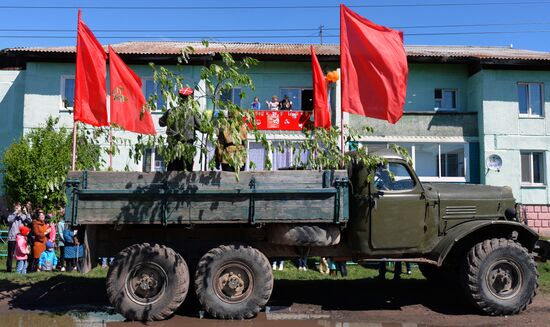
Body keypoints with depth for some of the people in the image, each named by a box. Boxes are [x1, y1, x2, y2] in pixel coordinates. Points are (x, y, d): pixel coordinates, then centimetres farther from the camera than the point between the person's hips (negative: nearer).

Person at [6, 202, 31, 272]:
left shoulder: (23, 216, 6)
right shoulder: (12, 215, 3)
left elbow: (29, 221, -11)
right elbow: (9, 220, -18)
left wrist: (26, 213, -22)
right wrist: (15, 212, -21)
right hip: (12, 238, -1)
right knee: (11, 254, 2)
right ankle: (9, 268, 10)